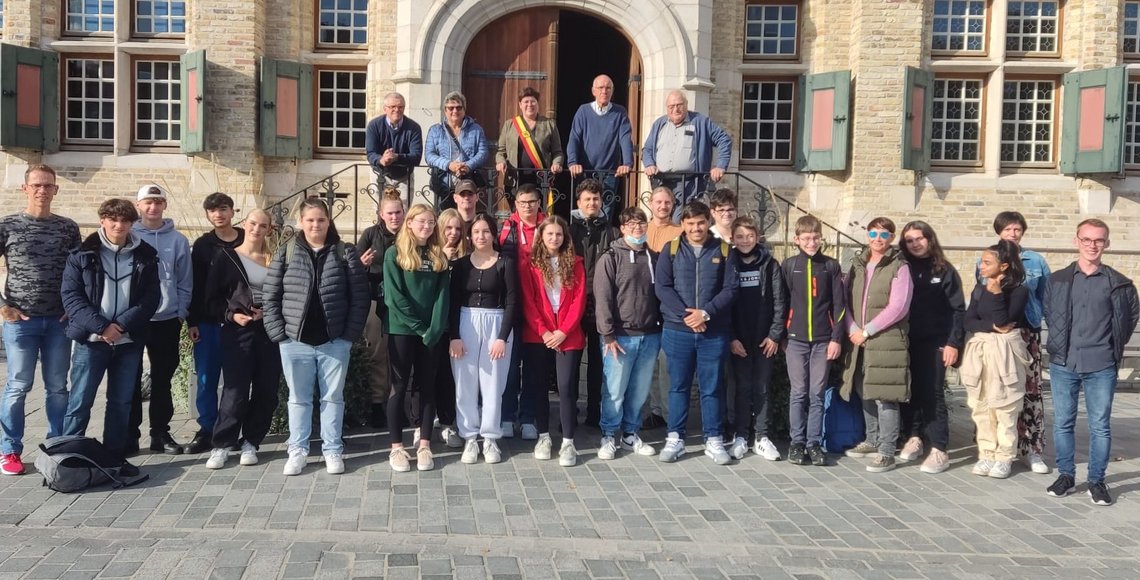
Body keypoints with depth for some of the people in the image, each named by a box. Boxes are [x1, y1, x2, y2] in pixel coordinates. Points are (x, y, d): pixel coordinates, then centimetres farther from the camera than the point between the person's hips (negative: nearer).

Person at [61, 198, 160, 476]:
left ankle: (116, 457, 18)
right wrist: (101, 326, -16)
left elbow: (152, 297, -1)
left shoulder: (146, 256, 4)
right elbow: (70, 296, -5)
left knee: (121, 402, 9)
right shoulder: (82, 254, 0)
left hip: (129, 341, 2)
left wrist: (122, 325, -13)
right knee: (80, 401, 1)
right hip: (91, 340, -2)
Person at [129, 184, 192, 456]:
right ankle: (129, 434, 15)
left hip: (167, 320, 1)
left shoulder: (178, 240, 3)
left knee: (162, 379, 10)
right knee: (131, 379, 6)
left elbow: (185, 283, 6)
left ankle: (160, 433, 19)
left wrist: (181, 314, 0)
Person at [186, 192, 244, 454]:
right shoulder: (202, 245, 6)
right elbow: (194, 285, 3)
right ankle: (206, 431, 11)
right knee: (206, 378, 3)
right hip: (208, 322, 1)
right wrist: (192, 321, -3)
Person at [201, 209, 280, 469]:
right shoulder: (226, 257, 4)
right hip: (237, 332, -2)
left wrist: (269, 311, -8)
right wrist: (232, 315, -12)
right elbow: (212, 298, 2)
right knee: (235, 390, -7)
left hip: (269, 331, 3)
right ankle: (222, 444, 4)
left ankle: (250, 442, 16)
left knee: (266, 391, 3)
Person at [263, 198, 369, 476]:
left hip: (335, 341, 0)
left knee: (333, 397, 9)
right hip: (295, 341, 1)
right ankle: (297, 450, 22)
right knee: (299, 398, 11)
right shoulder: (285, 252, 2)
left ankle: (332, 450, 20)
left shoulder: (345, 253, 0)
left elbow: (360, 297, -2)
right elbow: (269, 296, 2)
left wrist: (350, 334, -8)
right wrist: (279, 334, -5)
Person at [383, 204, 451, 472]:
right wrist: (418, 327, -14)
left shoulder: (439, 256, 10)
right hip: (402, 330, -3)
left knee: (427, 387, 7)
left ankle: (424, 445, 13)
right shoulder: (394, 253, -1)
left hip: (433, 332, 3)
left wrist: (434, 329, -12)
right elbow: (394, 295, -9)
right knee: (400, 386, 2)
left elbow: (442, 295, 2)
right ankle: (396, 447, 8)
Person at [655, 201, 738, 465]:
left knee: (712, 387, 6)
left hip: (714, 332, 0)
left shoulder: (723, 251, 4)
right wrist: (686, 315, -14)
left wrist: (706, 313, -15)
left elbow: (730, 289, -1)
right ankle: (675, 439, 17)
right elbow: (662, 287, -4)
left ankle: (714, 440, 16)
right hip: (677, 330, 0)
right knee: (678, 386, 7)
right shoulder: (671, 250, 4)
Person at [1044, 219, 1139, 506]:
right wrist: (1059, 343, 9)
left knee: (1100, 426, 3)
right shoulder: (1057, 280, 4)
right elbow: (1047, 312, 15)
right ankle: (1066, 475, 20)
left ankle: (1097, 481, 14)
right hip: (1063, 364, 1)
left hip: (1101, 366, -1)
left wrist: (1114, 345, 8)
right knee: (1062, 423, 7)